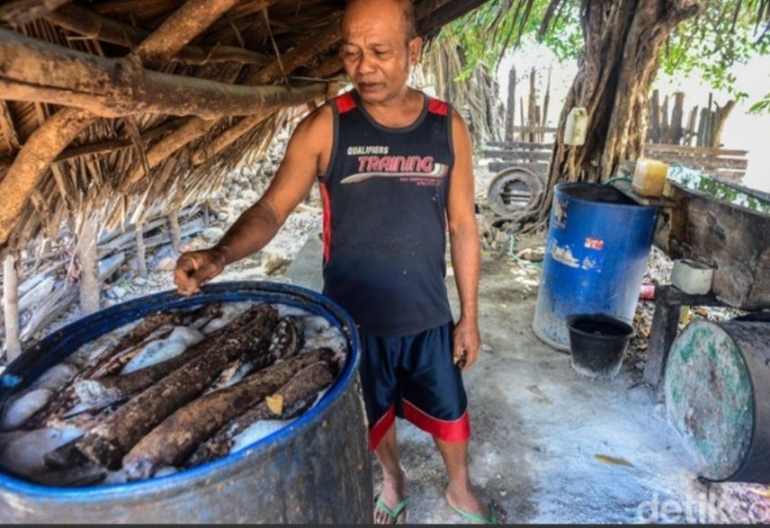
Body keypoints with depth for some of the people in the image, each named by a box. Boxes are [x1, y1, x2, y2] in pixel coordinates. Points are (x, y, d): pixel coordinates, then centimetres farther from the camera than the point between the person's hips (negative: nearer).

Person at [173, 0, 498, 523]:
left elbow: (463, 227, -2)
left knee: (448, 410, 21)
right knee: (374, 413, 22)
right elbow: (272, 208, -12)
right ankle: (393, 479, 55)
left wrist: (470, 315, 2)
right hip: (354, 316, 0)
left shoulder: (448, 127, -7)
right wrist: (221, 253, -32)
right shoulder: (324, 127, -12)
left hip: (428, 316, 1)